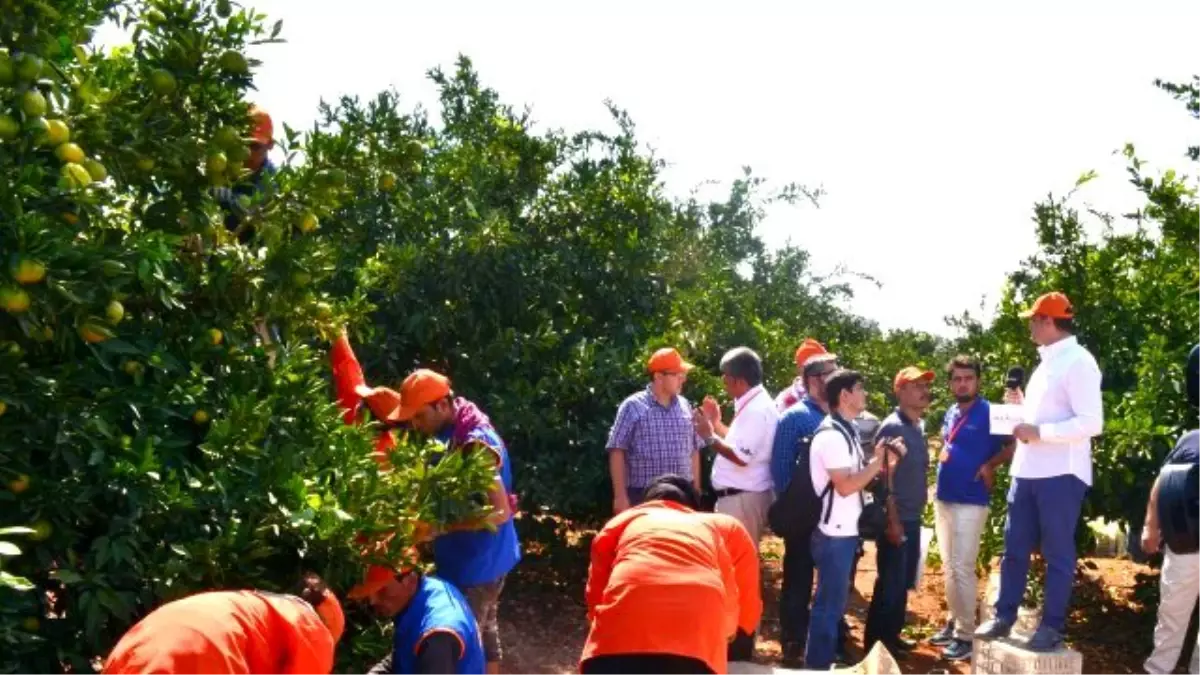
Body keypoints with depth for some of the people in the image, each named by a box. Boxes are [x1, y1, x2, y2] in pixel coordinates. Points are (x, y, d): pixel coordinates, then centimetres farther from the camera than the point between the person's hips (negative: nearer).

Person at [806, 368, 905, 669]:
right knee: (828, 603, 0)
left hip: (846, 531, 10)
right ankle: (817, 665, 9)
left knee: (835, 601, 17)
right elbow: (845, 486, -24)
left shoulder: (847, 431, 12)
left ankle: (825, 660, 27)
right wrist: (878, 462, -15)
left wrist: (885, 461, 2)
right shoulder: (831, 435, -19)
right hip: (834, 534, -10)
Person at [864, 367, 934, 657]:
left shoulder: (919, 426, 11)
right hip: (896, 519, -8)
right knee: (891, 583, -1)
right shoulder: (892, 427, -15)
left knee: (904, 582, 15)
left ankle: (892, 635, 27)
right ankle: (876, 642, 9)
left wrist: (915, 514, 15)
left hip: (912, 518, 8)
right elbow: (883, 478, -17)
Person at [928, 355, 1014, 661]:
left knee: (962, 568, -7)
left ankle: (965, 634, 0)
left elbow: (1013, 446, -12)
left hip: (970, 502, -7)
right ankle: (953, 622, 24)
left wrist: (989, 465, -20)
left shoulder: (990, 413, -9)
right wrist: (943, 460, 11)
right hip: (942, 499, 7)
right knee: (948, 567, 14)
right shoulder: (950, 414, 13)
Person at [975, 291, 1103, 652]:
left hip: (1061, 474, -9)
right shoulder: (1047, 363, 17)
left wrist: (1038, 431, -21)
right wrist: (1022, 405, 9)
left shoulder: (1078, 362, -12)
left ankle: (1052, 626, 13)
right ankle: (1004, 617, 21)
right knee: (1014, 549, 12)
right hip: (1027, 472, 9)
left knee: (1057, 553, 3)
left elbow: (1091, 422, -20)